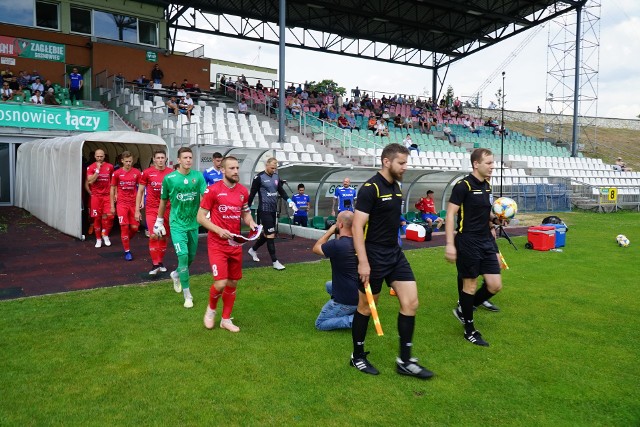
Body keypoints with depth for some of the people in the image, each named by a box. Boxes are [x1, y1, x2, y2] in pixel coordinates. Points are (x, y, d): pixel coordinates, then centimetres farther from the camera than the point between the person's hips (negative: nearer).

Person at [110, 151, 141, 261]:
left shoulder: (137, 172, 1)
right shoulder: (117, 173, 0)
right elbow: (112, 189, 6)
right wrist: (112, 205, 4)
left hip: (134, 203, 1)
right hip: (122, 204, -1)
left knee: (135, 227, 3)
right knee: (124, 227, -4)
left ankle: (126, 240, 34)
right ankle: (127, 251, 6)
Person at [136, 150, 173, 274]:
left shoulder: (171, 173, 1)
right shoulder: (147, 172, -2)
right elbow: (140, 191, 3)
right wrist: (137, 210, 1)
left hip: (166, 209, 2)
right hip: (151, 209, -2)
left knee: (163, 237, 9)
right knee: (154, 236, -12)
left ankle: (160, 262, 24)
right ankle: (155, 264, -3)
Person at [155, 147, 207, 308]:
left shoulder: (198, 176, -3)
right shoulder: (169, 178, -6)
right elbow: (163, 201, 7)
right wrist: (159, 221, 11)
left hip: (193, 223, 3)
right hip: (177, 224, -3)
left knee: (191, 256, 15)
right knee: (183, 256, -12)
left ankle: (176, 274, 46)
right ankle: (187, 294, 1)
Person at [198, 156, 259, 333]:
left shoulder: (243, 191, 4)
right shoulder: (213, 190, -11)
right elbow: (200, 217, -8)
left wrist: (251, 222, -5)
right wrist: (219, 230, -21)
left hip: (236, 244, 5)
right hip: (217, 244, -5)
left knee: (232, 283, 11)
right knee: (220, 283, -13)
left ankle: (226, 319, 28)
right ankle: (211, 308, 20)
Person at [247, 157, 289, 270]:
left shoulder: (276, 176, 9)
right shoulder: (259, 177, -10)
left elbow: (281, 191, 15)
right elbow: (252, 194, -7)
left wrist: (289, 200, -2)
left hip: (273, 210, 7)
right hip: (264, 210, -7)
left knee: (267, 234, 16)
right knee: (271, 235, -7)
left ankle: (253, 249, 39)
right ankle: (275, 261, -1)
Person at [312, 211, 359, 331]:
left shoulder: (336, 244, -24)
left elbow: (316, 248, -4)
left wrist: (330, 231, 1)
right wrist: (337, 234, 6)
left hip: (347, 300, -8)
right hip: (360, 294, 8)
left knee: (320, 324, 11)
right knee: (329, 285, 34)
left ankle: (354, 319, -7)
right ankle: (355, 311, 17)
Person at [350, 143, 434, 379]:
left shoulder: (396, 186, 9)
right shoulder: (370, 188, -16)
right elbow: (357, 226, -20)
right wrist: (363, 262, -24)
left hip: (395, 253, 8)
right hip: (374, 257, -8)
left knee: (410, 303, 2)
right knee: (366, 307, 7)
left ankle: (405, 361, 14)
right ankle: (358, 357, 27)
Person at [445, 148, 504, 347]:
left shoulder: (487, 185, 10)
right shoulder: (463, 185, -13)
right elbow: (450, 215, -16)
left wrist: (496, 217, 6)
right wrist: (450, 244, -21)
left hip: (486, 241, 8)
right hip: (468, 242, -7)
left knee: (495, 285, 5)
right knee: (470, 285, 3)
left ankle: (463, 310, 28)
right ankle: (469, 330, 20)